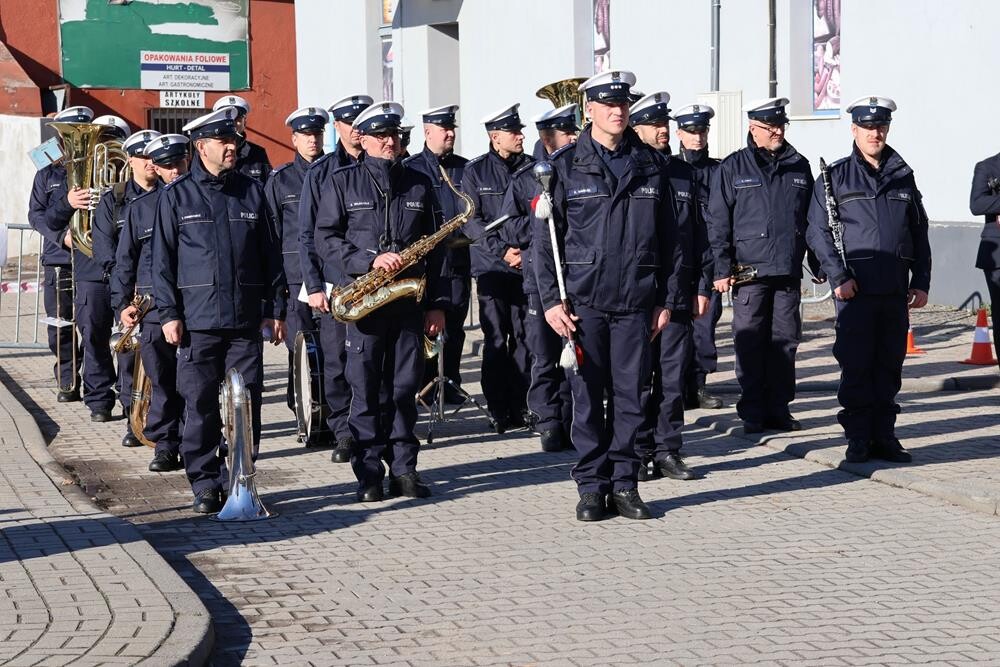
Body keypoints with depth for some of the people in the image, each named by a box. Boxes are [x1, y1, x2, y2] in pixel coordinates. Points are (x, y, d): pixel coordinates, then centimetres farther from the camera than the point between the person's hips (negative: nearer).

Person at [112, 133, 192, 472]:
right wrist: (122, 303, 4)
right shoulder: (141, 207, 9)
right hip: (155, 305, 1)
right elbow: (125, 259, 12)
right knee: (162, 381, 2)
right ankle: (165, 445, 10)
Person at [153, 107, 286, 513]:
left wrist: (275, 309, 8)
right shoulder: (176, 196, 3)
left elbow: (270, 253, 12)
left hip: (246, 320, 2)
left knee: (247, 404, 2)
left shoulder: (251, 191, 10)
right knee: (201, 407, 0)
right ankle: (205, 486, 10)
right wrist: (168, 312, -5)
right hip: (198, 321, -2)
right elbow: (162, 259, 2)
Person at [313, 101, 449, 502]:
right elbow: (325, 239, -2)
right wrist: (369, 260, -15)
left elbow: (433, 248, 12)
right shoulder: (343, 182, 3)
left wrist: (436, 303, 7)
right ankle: (369, 475, 4)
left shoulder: (419, 185, 11)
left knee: (404, 388, 4)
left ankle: (403, 469, 11)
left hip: (410, 300, 2)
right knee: (366, 390, 0)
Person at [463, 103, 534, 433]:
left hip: (528, 266, 2)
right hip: (491, 267, -2)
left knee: (524, 338, 1)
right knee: (496, 341, -1)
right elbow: (472, 220, -2)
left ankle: (520, 407, 8)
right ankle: (499, 411, 4)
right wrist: (502, 250, -13)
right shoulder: (476, 171, 3)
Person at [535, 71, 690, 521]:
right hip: (584, 301, -2)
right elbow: (544, 238, 0)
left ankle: (624, 485, 13)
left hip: (635, 302, 2)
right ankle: (591, 487, 11)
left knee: (631, 396, 4)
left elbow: (670, 237, 11)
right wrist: (551, 300, -7)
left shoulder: (649, 166, 9)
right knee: (588, 399, 2)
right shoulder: (566, 167, 1)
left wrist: (668, 298, 6)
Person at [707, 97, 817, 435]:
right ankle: (753, 413, 5)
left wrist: (819, 264, 15)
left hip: (789, 273, 3)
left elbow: (813, 219, 18)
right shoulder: (733, 168, 2)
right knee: (750, 344, -1)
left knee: (785, 343, 5)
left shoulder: (799, 167, 12)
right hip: (749, 271, -3)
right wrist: (722, 269, -6)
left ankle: (779, 409, 13)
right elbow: (717, 222, 1)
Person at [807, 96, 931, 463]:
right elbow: (818, 231, -2)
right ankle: (858, 439, 6)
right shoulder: (835, 177, 3)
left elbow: (919, 234, 17)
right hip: (856, 288, -3)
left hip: (896, 291, 4)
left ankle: (884, 436, 14)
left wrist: (921, 281, 9)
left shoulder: (903, 177, 14)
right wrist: (838, 277, -12)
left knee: (889, 366, 7)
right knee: (856, 366, -1)